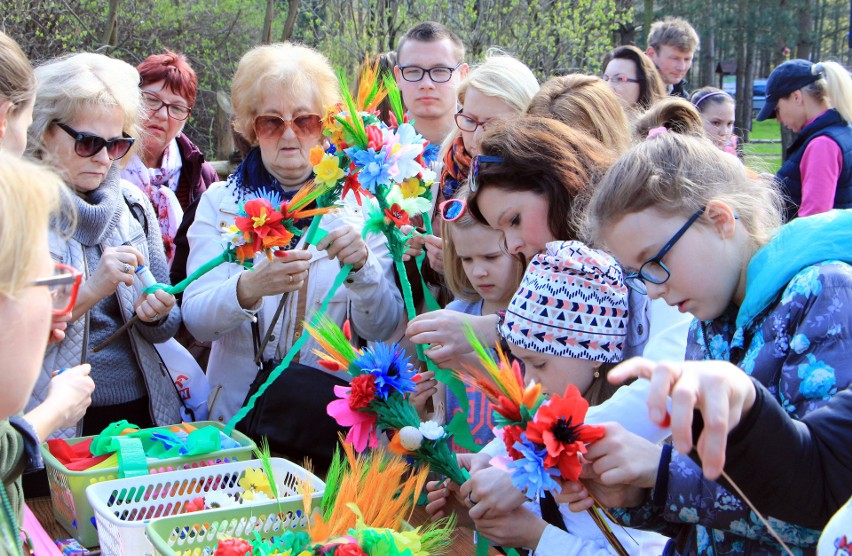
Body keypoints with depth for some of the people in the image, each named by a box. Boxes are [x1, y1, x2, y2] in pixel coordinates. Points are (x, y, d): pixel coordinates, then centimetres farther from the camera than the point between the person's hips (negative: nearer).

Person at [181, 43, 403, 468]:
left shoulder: (356, 205, 6)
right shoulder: (220, 201, 6)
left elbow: (382, 328, 0)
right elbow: (196, 321, -5)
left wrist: (362, 264, -19)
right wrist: (248, 288, -26)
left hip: (330, 413, 1)